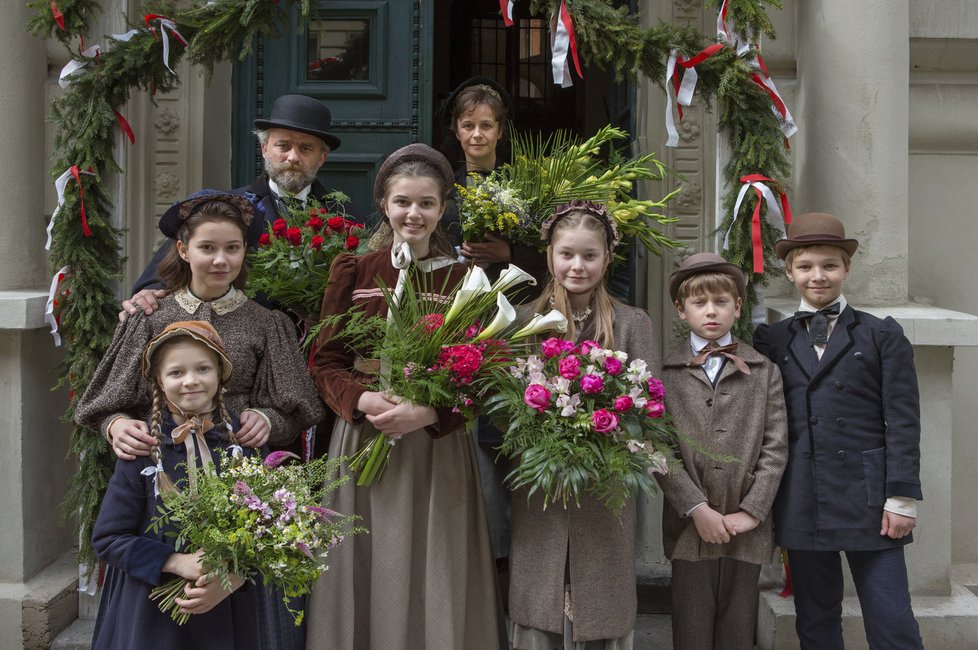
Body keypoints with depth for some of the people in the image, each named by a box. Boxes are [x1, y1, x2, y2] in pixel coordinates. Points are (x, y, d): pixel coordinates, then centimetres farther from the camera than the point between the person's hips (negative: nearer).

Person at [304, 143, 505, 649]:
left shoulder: (463, 279, 3)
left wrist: (429, 412, -18)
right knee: (366, 579, 7)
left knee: (433, 582, 3)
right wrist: (363, 400, -16)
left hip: (438, 449, -1)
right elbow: (326, 361, 4)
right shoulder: (352, 272, 6)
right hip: (362, 442, 1)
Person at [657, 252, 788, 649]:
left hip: (748, 528, 1)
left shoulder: (764, 372, 8)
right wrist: (697, 509, -12)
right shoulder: (666, 373, 2)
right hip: (690, 526, -1)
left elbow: (775, 447, 2)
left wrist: (750, 512, -7)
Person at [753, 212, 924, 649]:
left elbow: (903, 420, -1)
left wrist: (901, 497, -7)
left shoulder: (881, 335, 3)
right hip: (803, 506, 2)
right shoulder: (773, 341, 9)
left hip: (868, 499, -2)